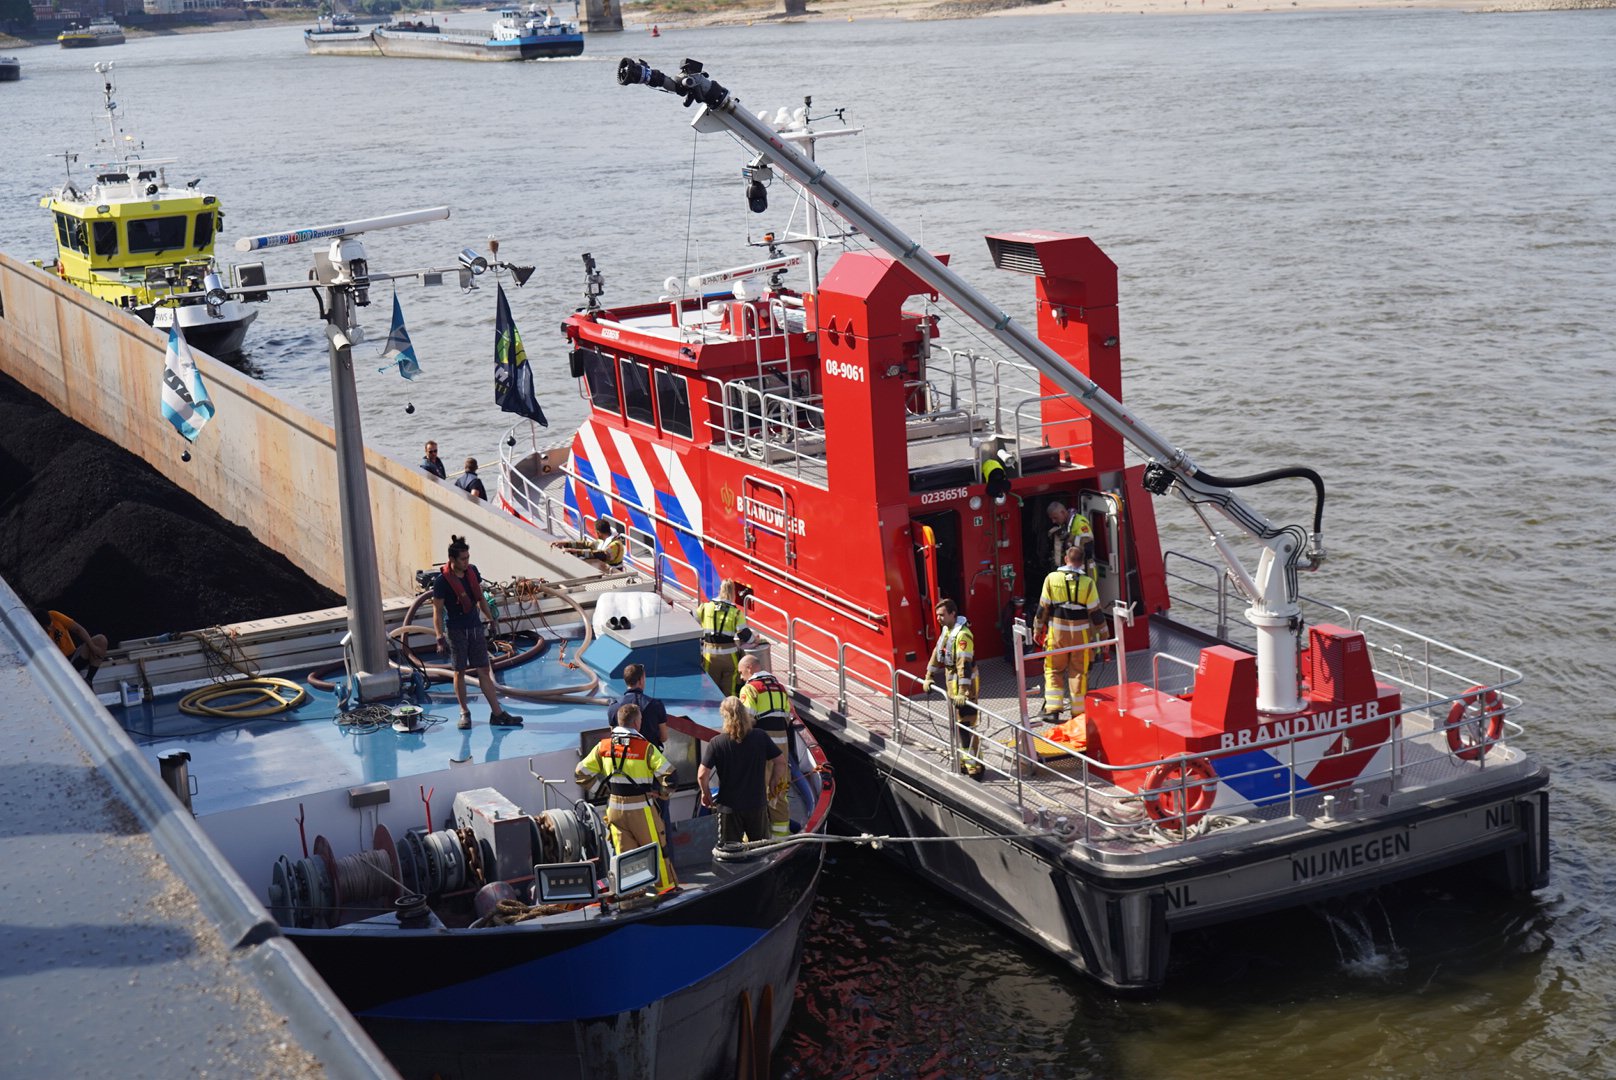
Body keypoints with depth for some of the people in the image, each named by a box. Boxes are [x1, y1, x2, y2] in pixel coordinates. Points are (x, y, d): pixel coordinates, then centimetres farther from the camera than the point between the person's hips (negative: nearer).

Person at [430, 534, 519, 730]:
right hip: (456, 631, -5)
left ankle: (497, 713, 2)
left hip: (476, 627, 5)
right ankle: (464, 713, 16)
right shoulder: (442, 580, -13)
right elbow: (437, 611, -11)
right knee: (460, 671, 4)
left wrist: (491, 619, 18)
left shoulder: (473, 572, 3)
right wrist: (440, 637, -15)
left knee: (484, 671, 3)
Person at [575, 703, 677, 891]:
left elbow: (581, 773, 4)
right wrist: (662, 793, -2)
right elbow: (669, 774, -20)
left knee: (624, 852, 11)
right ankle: (666, 887, 16)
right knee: (656, 850, 9)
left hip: (615, 808, 4)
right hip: (641, 809, -4)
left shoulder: (603, 746, -1)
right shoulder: (646, 748, -13)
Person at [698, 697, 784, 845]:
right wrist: (772, 786, 11)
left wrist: (706, 793, 3)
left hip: (729, 806, -2)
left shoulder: (716, 743, -13)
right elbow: (781, 761, -1)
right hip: (757, 804, 2)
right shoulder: (761, 737, -6)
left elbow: (702, 775, -15)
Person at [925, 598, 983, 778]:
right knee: (958, 725, 17)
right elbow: (937, 654, 21)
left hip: (965, 687, -10)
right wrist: (929, 677, 22)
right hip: (953, 687, 10)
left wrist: (963, 692, -33)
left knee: (967, 726, -10)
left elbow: (964, 664, -28)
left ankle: (975, 767, -7)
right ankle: (964, 762, 28)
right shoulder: (946, 630, 10)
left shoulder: (963, 635, -22)